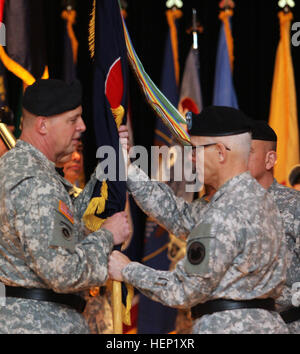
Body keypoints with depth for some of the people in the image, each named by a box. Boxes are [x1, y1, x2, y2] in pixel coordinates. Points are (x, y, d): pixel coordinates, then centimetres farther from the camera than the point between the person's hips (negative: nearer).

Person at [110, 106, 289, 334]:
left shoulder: (226, 214, -17)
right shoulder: (258, 197, 12)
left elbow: (183, 292, -14)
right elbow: (180, 217, 16)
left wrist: (128, 271, 0)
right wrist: (127, 167, 13)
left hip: (226, 326, -9)